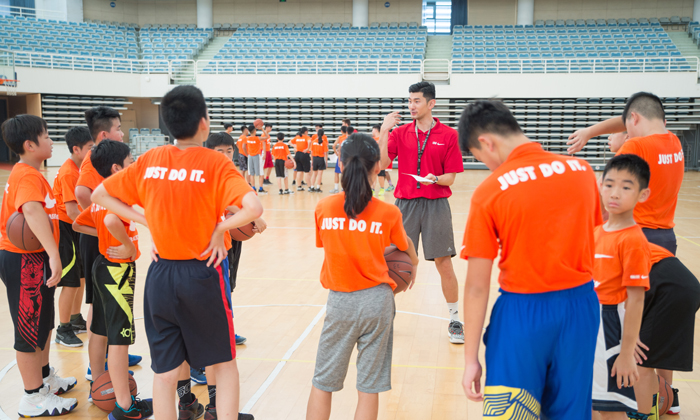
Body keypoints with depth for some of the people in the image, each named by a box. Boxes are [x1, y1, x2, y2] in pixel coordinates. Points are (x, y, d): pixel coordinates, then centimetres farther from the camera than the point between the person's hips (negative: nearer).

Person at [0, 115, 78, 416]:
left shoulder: (25, 173, 12)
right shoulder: (28, 176, -22)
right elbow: (32, 210, -41)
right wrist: (53, 254, -50)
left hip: (34, 260, 10)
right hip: (25, 263, -10)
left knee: (43, 323, 22)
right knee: (30, 332, 2)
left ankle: (45, 378, 40)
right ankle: (33, 398, 16)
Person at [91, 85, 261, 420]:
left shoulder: (149, 160, 1)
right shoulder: (215, 163, -12)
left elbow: (99, 195, 9)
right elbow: (253, 208, -26)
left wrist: (146, 221, 4)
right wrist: (219, 229, -11)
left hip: (160, 274, 4)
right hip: (201, 273, -3)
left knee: (165, 372, 14)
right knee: (225, 365, 16)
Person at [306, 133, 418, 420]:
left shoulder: (323, 208, -6)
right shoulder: (388, 213, -7)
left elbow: (328, 246, 6)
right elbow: (405, 246, 12)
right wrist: (414, 263, 36)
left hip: (340, 301, 1)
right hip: (377, 301, 0)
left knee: (322, 383, 13)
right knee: (369, 387, 9)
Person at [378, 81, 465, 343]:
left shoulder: (448, 135, 1)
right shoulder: (399, 133, 7)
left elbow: (451, 176, 0)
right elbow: (382, 163, -6)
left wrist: (435, 179, -21)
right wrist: (384, 132, -13)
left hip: (435, 204, -2)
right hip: (405, 203, 2)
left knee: (444, 264, -1)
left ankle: (455, 320, 14)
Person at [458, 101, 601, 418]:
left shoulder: (489, 192, -13)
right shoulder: (581, 170, -1)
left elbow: (477, 287, -11)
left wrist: (471, 359, -4)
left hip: (523, 312, -4)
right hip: (581, 305, 5)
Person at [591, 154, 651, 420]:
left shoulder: (633, 240, -17)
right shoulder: (596, 232, 6)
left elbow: (635, 300, -19)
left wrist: (627, 353, -20)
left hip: (612, 325, -8)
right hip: (591, 322, 8)